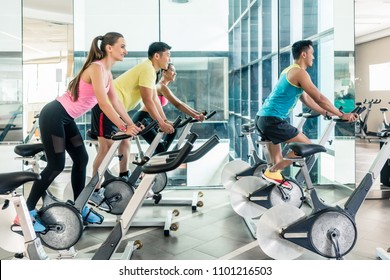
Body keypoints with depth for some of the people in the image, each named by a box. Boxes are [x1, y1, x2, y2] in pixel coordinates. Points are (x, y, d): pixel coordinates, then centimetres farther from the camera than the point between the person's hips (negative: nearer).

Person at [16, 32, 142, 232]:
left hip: (66, 118, 9)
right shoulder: (96, 68, -20)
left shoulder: (107, 72, 8)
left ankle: (79, 207, 20)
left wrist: (132, 124, 6)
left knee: (81, 159, 8)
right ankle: (27, 211, 6)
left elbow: (115, 102, 10)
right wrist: (124, 128, -24)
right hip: (54, 116, -9)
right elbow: (104, 104, -26)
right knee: (56, 165, -6)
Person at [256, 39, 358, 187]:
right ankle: (272, 172, -2)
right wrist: (342, 115, 1)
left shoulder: (289, 71, 22)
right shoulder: (299, 72, -8)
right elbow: (319, 98, -8)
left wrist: (325, 113, 30)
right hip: (273, 120, -10)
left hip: (262, 117, 10)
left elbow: (306, 98, 27)